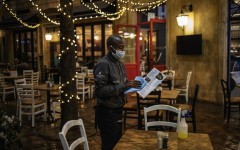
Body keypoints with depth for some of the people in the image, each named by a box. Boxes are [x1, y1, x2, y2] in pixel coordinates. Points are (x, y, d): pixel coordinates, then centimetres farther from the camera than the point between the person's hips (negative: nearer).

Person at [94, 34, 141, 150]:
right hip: (106, 111, -8)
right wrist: (124, 86, -27)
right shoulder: (103, 64, -20)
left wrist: (130, 85, -2)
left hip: (117, 108, 8)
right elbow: (100, 90, -26)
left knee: (117, 138, 19)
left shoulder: (120, 63, 9)